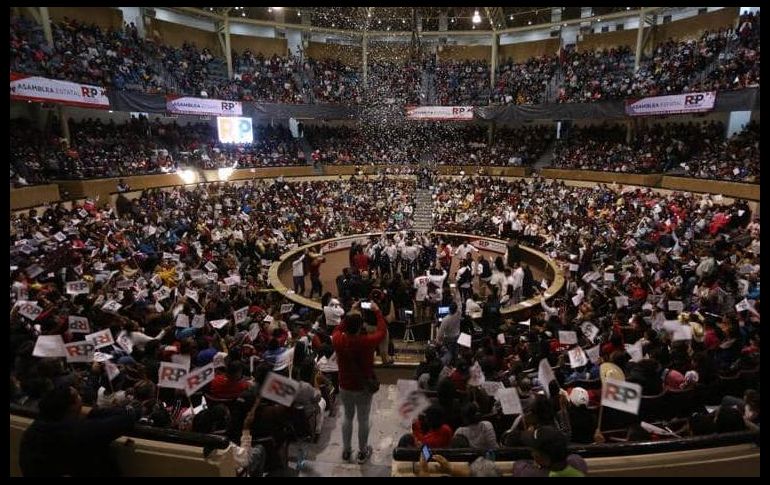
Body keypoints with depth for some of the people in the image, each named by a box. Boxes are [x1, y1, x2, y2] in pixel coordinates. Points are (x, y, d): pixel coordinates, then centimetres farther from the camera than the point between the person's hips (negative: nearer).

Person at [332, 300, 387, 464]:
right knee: (363, 420, 17)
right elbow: (382, 330, -9)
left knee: (348, 417, 24)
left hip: (345, 387, 3)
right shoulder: (367, 342, -29)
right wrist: (377, 311, 2)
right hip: (363, 389, -3)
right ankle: (362, 452, 35)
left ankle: (346, 451, 39)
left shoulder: (338, 340, -21)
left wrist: (351, 312, 6)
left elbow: (338, 328, 5)